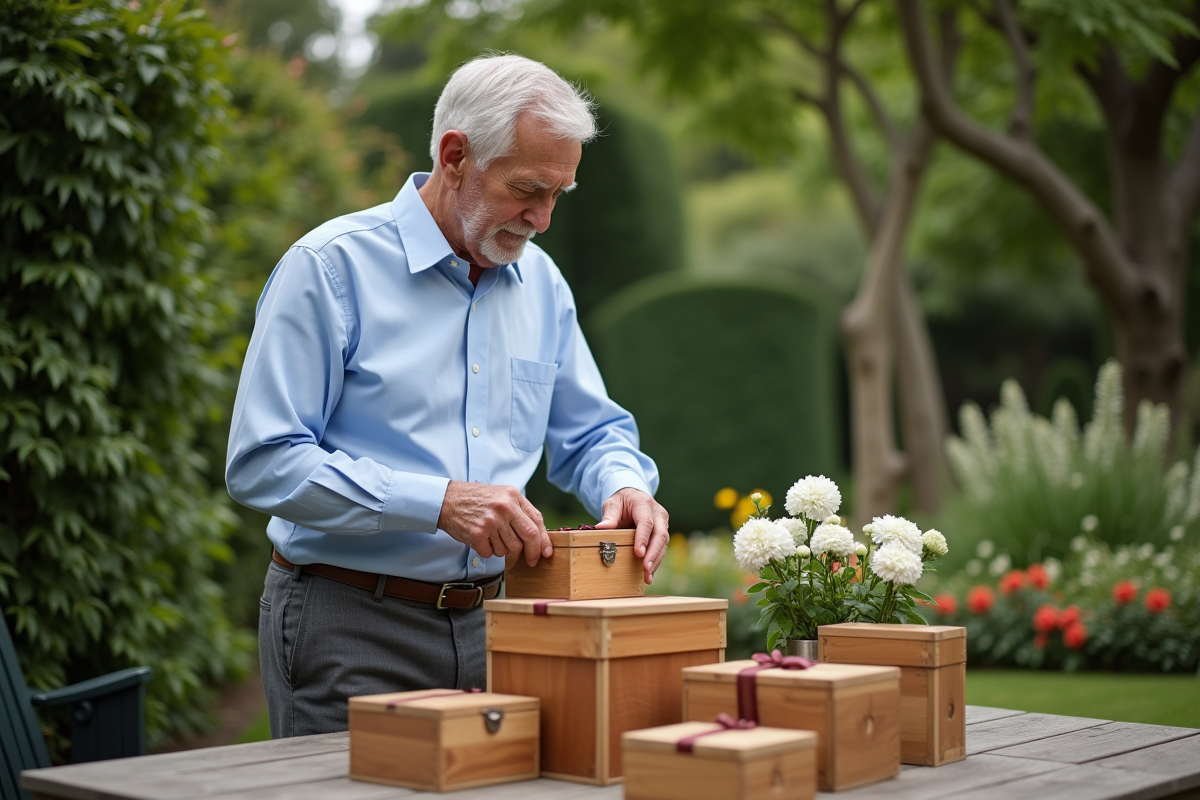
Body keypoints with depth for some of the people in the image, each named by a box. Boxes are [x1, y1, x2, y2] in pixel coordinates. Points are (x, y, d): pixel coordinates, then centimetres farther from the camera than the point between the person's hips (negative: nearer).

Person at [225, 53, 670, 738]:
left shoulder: (540, 281, 9)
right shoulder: (331, 267, -11)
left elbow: (590, 432, 19)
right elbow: (263, 463, -17)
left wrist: (625, 485, -6)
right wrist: (440, 502, -24)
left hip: (484, 626, 6)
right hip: (347, 628, -5)